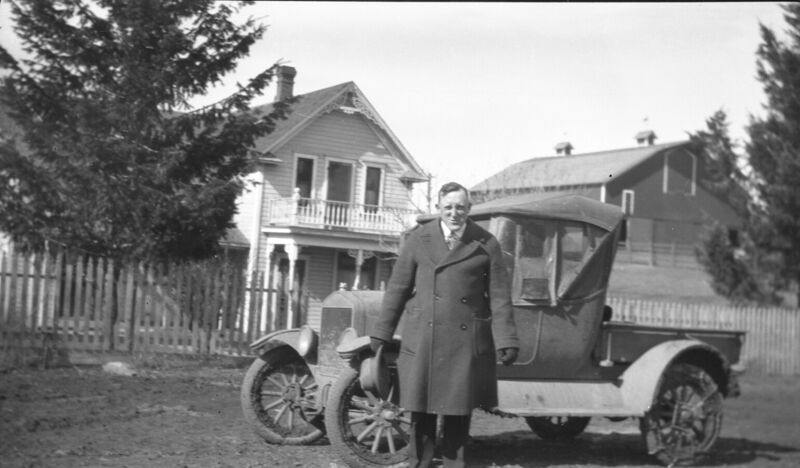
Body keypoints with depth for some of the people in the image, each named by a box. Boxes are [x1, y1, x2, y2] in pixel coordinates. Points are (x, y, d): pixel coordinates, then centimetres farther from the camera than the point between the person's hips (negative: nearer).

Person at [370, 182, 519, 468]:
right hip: (422, 342, 0)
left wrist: (506, 342, -6)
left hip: (467, 343, 0)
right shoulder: (418, 239, 4)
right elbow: (398, 288, 7)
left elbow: (499, 297, 1)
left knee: (459, 413, 8)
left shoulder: (486, 244, 2)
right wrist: (381, 334, 6)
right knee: (421, 412, 5)